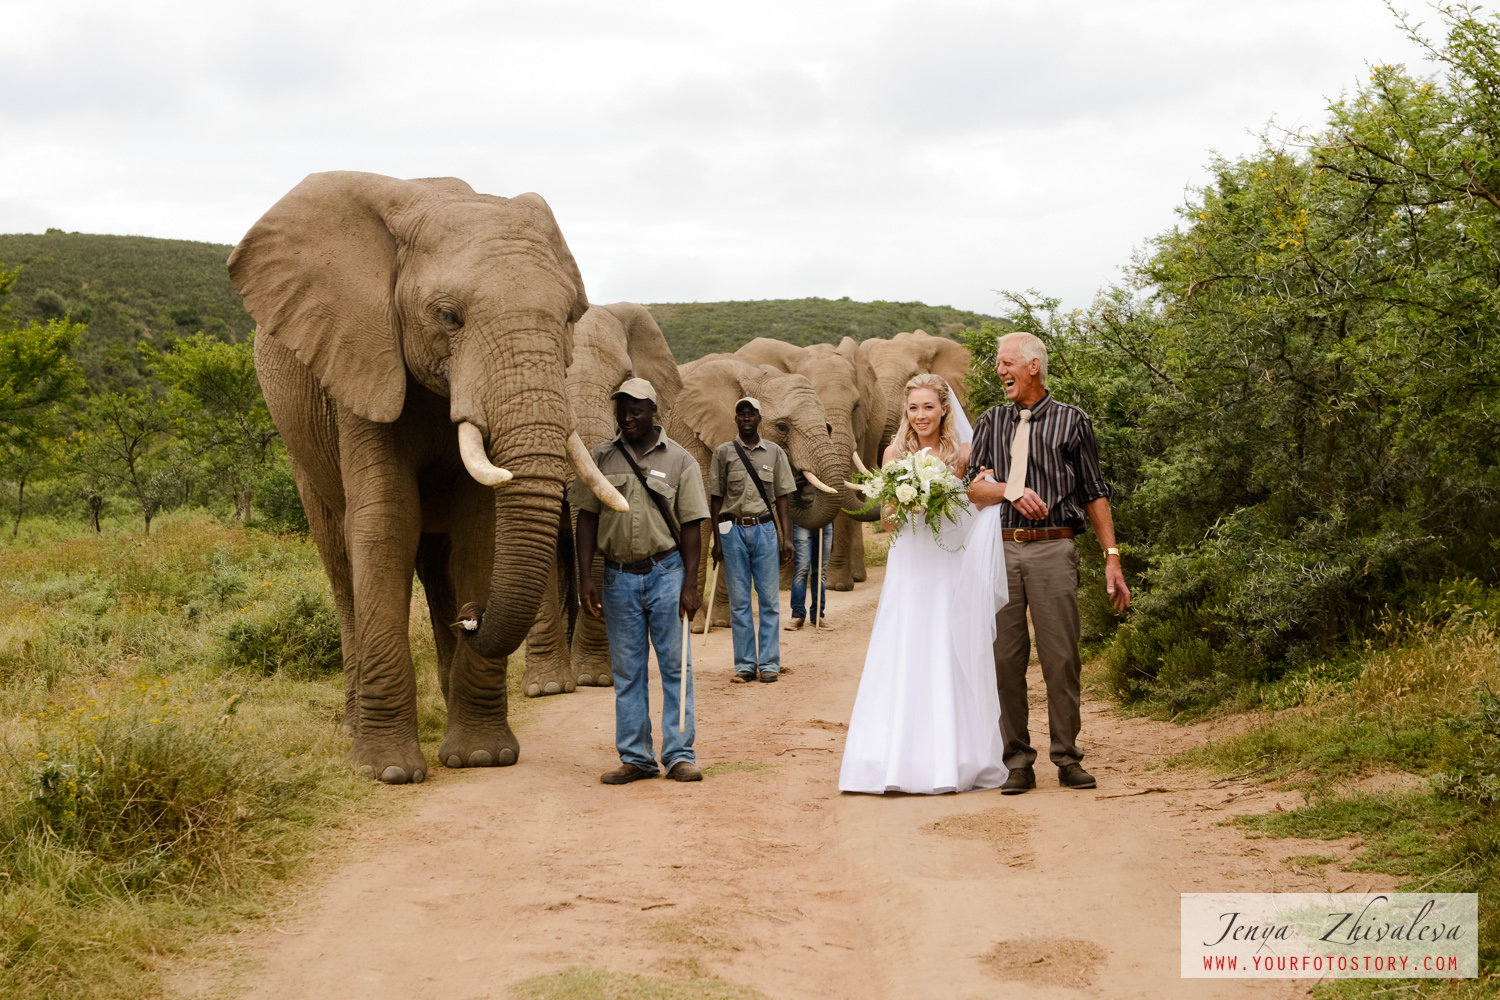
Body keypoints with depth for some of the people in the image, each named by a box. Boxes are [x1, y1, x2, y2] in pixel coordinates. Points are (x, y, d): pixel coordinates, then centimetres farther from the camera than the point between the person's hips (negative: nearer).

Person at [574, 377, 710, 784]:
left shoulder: (679, 460, 1)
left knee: (675, 665, 0)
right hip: (619, 577, 2)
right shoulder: (602, 458, 6)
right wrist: (585, 578, -2)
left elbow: (690, 526, 0)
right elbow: (587, 518, 6)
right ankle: (635, 758, 12)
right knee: (626, 671, 6)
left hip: (666, 571, -2)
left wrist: (690, 585, -7)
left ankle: (680, 754, 6)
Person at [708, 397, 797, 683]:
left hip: (765, 528, 0)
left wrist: (786, 535, 1)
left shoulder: (774, 452, 8)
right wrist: (717, 539, 2)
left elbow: (781, 496, 9)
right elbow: (715, 498, 7)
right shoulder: (723, 452, 5)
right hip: (733, 529, 0)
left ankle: (769, 663, 5)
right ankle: (744, 664, 8)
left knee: (769, 599, -1)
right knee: (739, 601, 2)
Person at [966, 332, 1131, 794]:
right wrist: (1011, 490, -15)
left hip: (1053, 550, -2)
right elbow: (975, 488, 6)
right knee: (1005, 657, 1)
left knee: (1061, 657, -4)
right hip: (1000, 550, 2)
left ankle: (1067, 759, 6)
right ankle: (1018, 762, 8)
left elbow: (1094, 493, 9)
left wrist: (1112, 557, 3)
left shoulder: (1072, 421, 9)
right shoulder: (992, 422, 15)